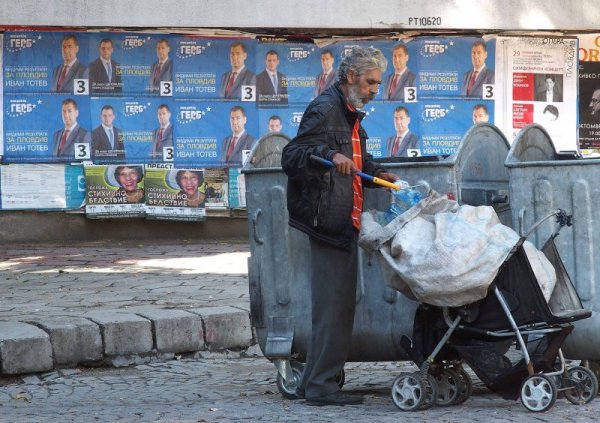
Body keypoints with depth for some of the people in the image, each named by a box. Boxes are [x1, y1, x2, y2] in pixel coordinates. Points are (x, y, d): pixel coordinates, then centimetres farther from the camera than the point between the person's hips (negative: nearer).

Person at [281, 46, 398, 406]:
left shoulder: (351, 114, 19)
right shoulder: (325, 110, -13)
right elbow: (291, 156, -21)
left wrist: (378, 173, 14)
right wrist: (330, 155, -37)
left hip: (344, 224, 11)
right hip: (328, 221, -11)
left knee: (339, 305, 14)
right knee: (334, 305, -9)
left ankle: (314, 382, 21)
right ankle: (321, 386, -5)